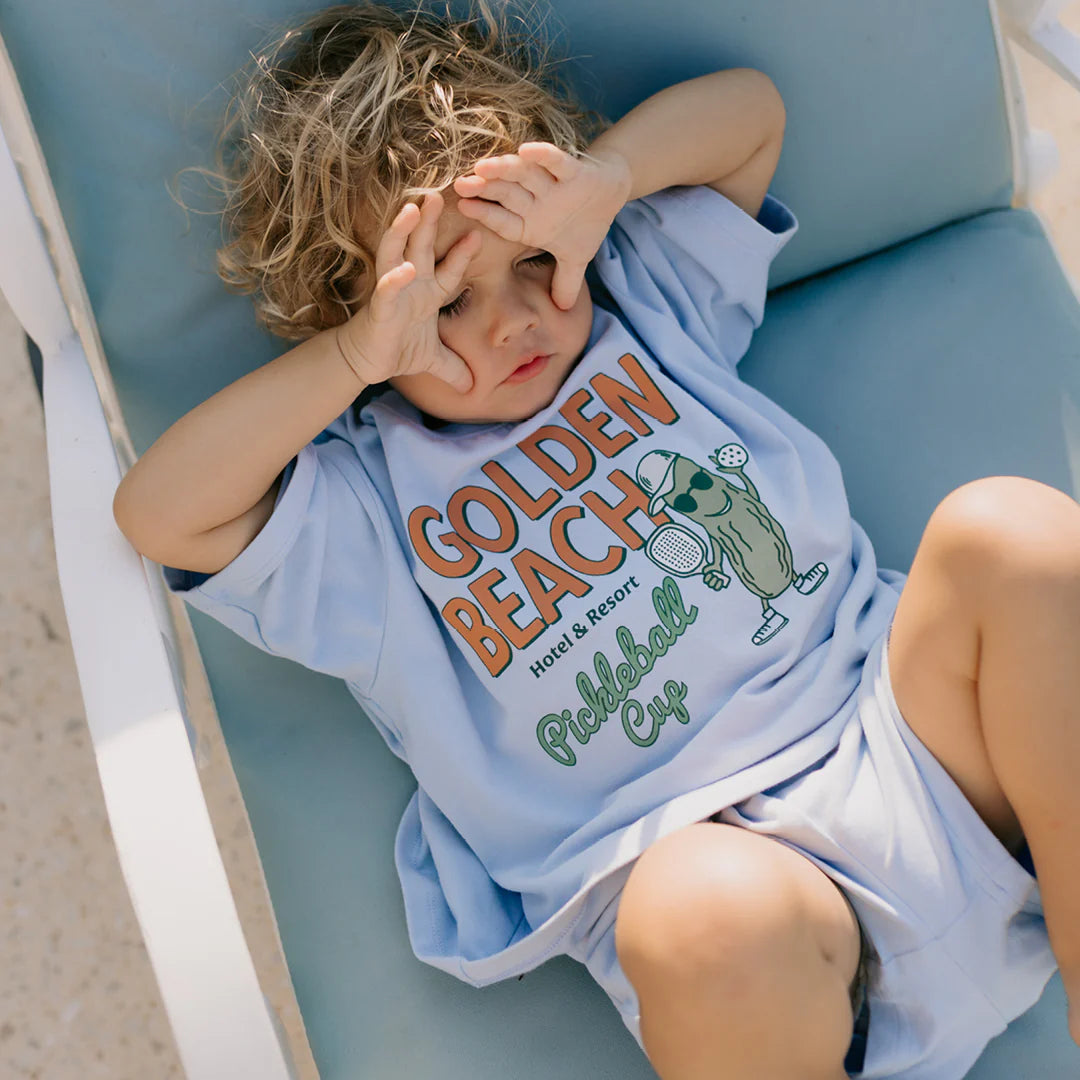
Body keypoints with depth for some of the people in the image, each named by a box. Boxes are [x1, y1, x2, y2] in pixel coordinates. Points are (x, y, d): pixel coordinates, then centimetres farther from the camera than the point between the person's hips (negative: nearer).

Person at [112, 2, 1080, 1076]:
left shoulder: (642, 304, 17)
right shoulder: (363, 501, 7)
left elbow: (750, 108, 19)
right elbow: (158, 512, -7)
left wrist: (605, 180, 0)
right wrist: (363, 351, -11)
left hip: (897, 728, 5)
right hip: (687, 840, -4)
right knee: (712, 911, -40)